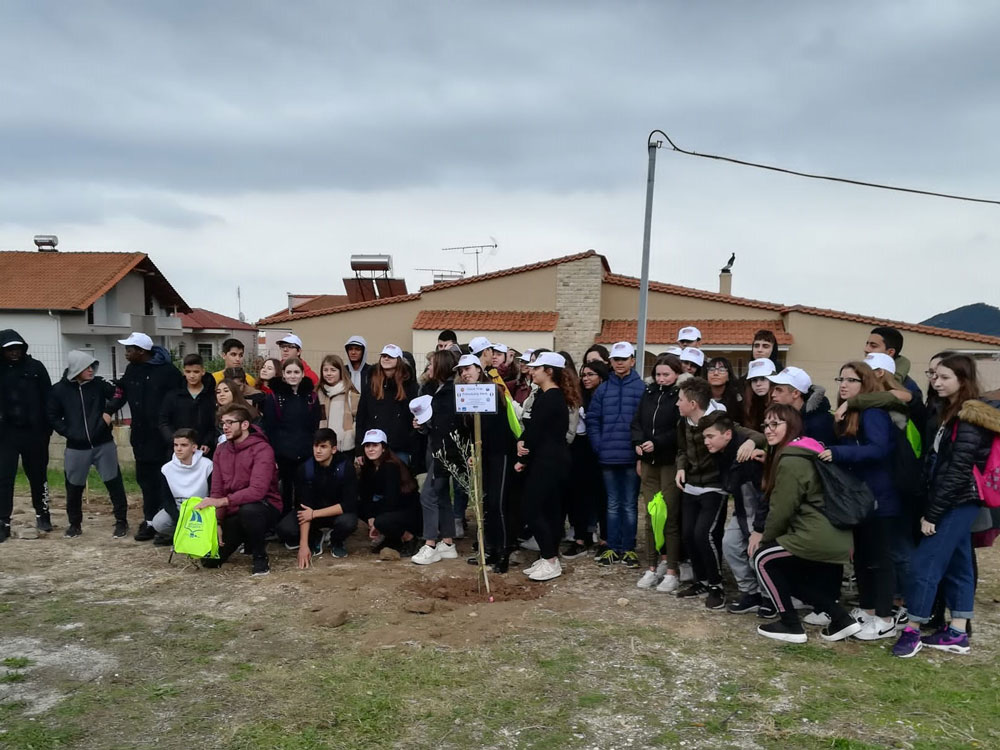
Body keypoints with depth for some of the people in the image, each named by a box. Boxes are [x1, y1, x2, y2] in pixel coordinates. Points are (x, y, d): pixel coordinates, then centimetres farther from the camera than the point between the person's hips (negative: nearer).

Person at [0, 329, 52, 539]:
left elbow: (48, 398, -1)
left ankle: (42, 515, 26)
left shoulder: (35, 367, -1)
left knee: (38, 475, 11)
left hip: (34, 432, -1)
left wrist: (47, 427, -6)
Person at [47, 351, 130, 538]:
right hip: (76, 448, 0)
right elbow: (52, 417, 3)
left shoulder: (99, 384, -3)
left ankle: (121, 521, 12)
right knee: (74, 488, 11)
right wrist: (68, 433, -6)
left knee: (114, 483, 1)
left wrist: (109, 411, -7)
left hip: (103, 444, 0)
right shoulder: (59, 390, -3)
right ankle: (74, 524, 29)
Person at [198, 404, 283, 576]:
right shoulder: (221, 450, 5)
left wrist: (222, 501, -36)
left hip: (264, 507, -6)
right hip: (234, 513, 6)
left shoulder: (262, 449, -17)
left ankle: (260, 556, -15)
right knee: (210, 560, -3)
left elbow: (258, 490, -29)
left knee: (249, 509, -40)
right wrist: (217, 522, -10)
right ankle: (245, 540, 26)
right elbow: (216, 490, 2)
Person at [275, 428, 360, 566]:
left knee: (348, 522, -36)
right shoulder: (305, 468, -18)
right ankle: (315, 538, 7)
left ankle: (336, 541, 1)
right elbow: (304, 507, -23)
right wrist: (304, 545, -30)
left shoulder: (345, 466, -22)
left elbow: (349, 504, -24)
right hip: (312, 512, 2)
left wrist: (314, 514, -26)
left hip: (337, 512, -2)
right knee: (283, 529, -24)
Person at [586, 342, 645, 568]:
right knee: (613, 505, 12)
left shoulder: (642, 388, -4)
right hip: (608, 457, 3)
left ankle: (629, 548, 16)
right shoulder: (603, 389, 6)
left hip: (631, 457, -3)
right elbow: (592, 419, 6)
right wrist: (599, 445, -2)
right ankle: (613, 547, 19)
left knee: (630, 505, 8)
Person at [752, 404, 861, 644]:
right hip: (837, 538, 10)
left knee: (763, 558, 5)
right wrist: (763, 533, 13)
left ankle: (790, 625, 9)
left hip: (818, 538, -10)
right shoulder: (805, 451, 17)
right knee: (790, 575, 21)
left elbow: (782, 509, -12)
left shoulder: (790, 460, -14)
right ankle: (841, 618, 14)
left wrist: (765, 538, 4)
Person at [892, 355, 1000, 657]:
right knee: (956, 566, 12)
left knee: (924, 563, -8)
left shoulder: (970, 419, -16)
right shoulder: (952, 414, 15)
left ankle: (912, 630, 0)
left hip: (958, 503, -9)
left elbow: (958, 471, -20)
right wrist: (931, 508, 7)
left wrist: (931, 513, -18)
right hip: (955, 503, 10)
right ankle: (957, 633, 19)